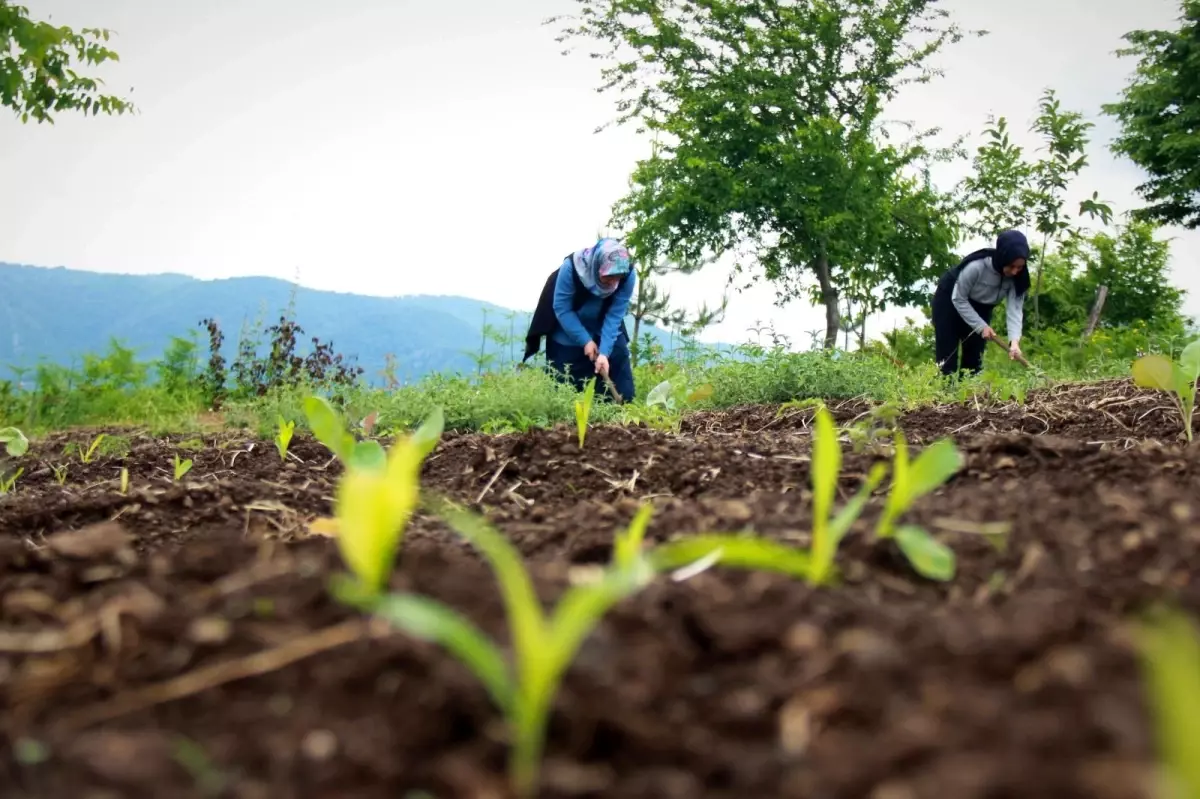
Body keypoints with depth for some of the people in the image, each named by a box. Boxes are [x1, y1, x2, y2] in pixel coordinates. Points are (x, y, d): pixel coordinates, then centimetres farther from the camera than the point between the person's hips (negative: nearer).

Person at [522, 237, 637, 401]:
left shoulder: (628, 276, -29)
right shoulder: (571, 267, -35)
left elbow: (614, 316, -24)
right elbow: (561, 309, -25)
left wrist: (605, 352, -33)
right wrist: (585, 341, -28)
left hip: (605, 331, 2)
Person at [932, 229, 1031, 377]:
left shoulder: (1017, 278, -22)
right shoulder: (976, 266, -36)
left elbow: (1015, 310, -28)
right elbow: (958, 299, -25)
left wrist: (1014, 341, -43)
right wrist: (981, 326, -28)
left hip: (980, 308, 5)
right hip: (949, 300, -5)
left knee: (974, 357, 1)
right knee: (947, 356, -8)